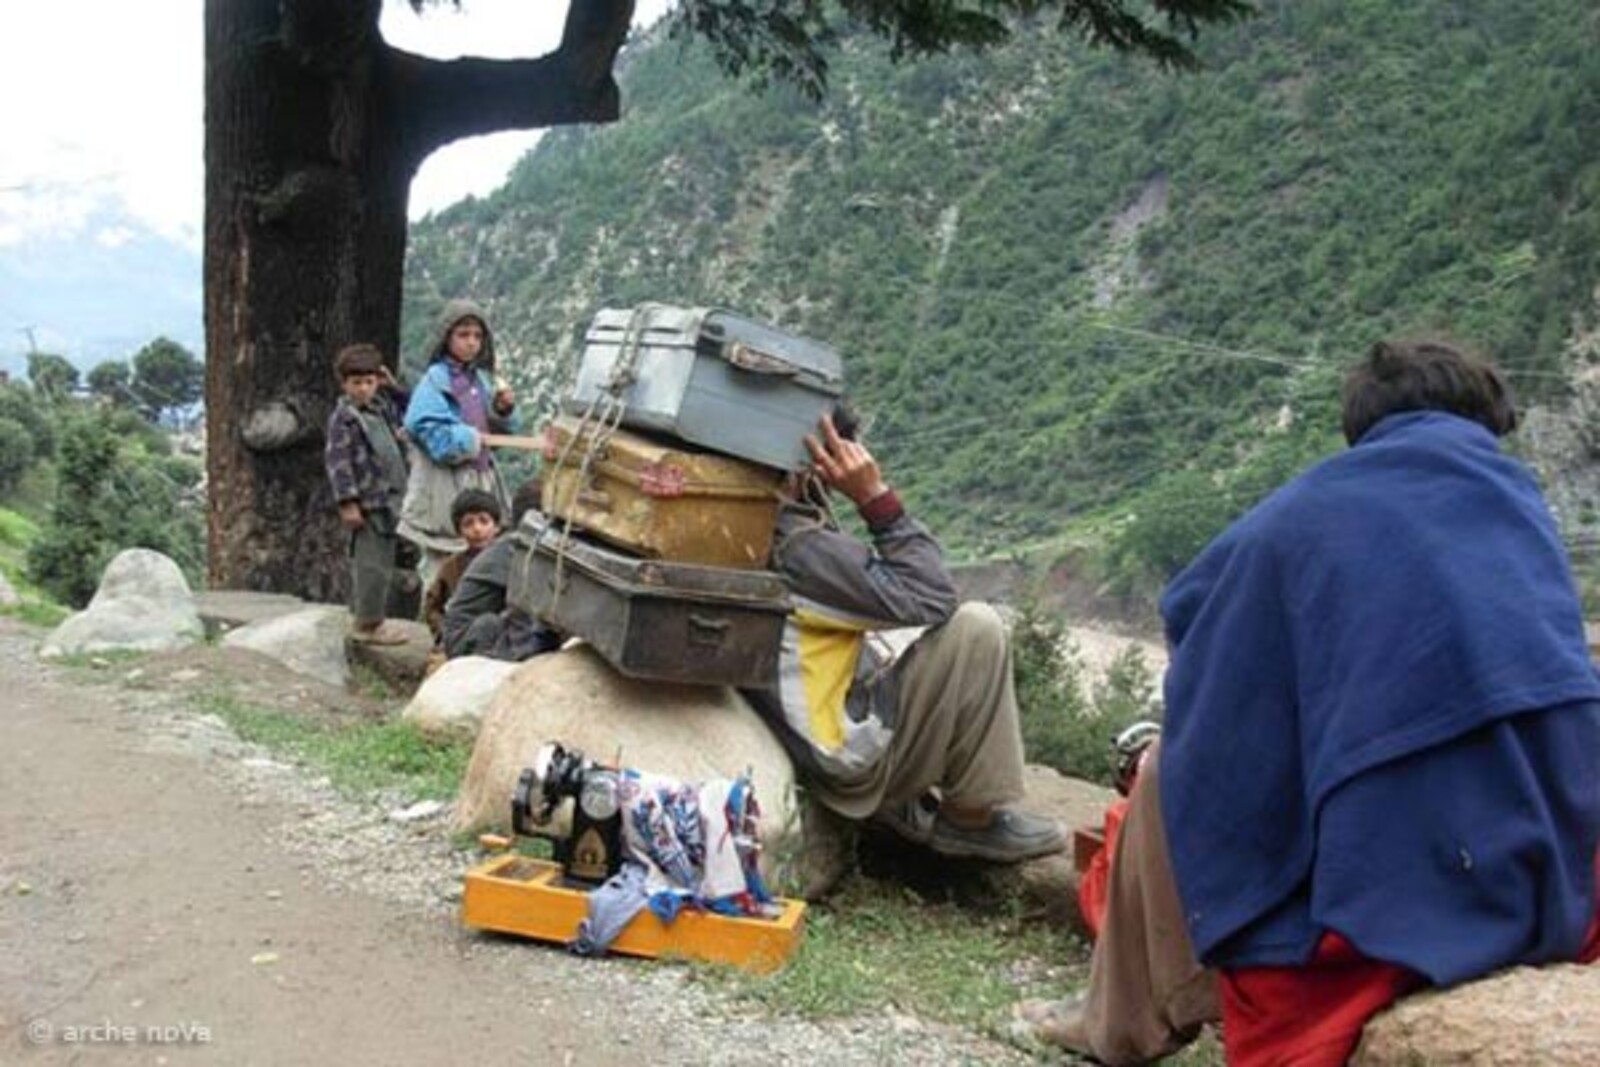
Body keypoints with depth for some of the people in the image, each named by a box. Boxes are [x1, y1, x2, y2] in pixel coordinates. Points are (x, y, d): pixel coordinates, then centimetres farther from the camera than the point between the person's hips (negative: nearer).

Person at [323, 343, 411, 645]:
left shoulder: (381, 406, 14)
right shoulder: (343, 416, -8)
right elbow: (337, 460, -14)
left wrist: (393, 387, 16)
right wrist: (348, 503, -19)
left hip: (391, 498, 8)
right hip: (369, 501, -8)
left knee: (382, 563, 15)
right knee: (374, 565, -6)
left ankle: (362, 617, 27)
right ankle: (368, 624, 2)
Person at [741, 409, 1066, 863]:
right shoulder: (800, 545, -24)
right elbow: (930, 596, -21)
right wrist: (876, 496, -19)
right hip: (855, 762, -10)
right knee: (976, 629, -12)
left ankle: (910, 806, 16)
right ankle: (975, 818, 0)